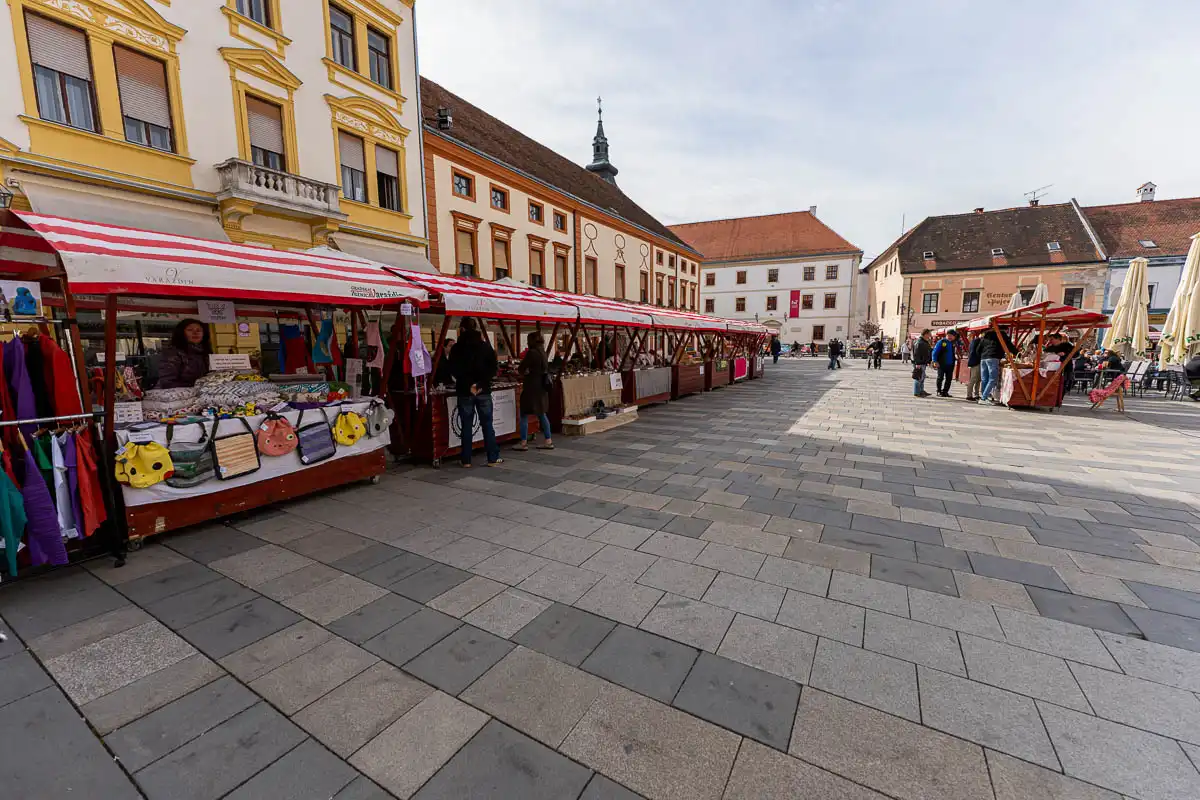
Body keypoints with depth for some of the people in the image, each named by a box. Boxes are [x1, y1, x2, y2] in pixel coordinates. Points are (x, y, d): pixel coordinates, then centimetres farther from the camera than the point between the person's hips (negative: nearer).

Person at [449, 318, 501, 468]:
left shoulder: (456, 348, -1)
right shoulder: (485, 346, 3)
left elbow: (454, 370, -7)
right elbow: (493, 368, -2)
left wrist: (469, 385, -6)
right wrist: (481, 384, -7)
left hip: (464, 391, -1)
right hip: (484, 391, 1)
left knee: (467, 426, 6)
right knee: (487, 424, 6)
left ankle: (466, 460, 10)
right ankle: (493, 458, 8)